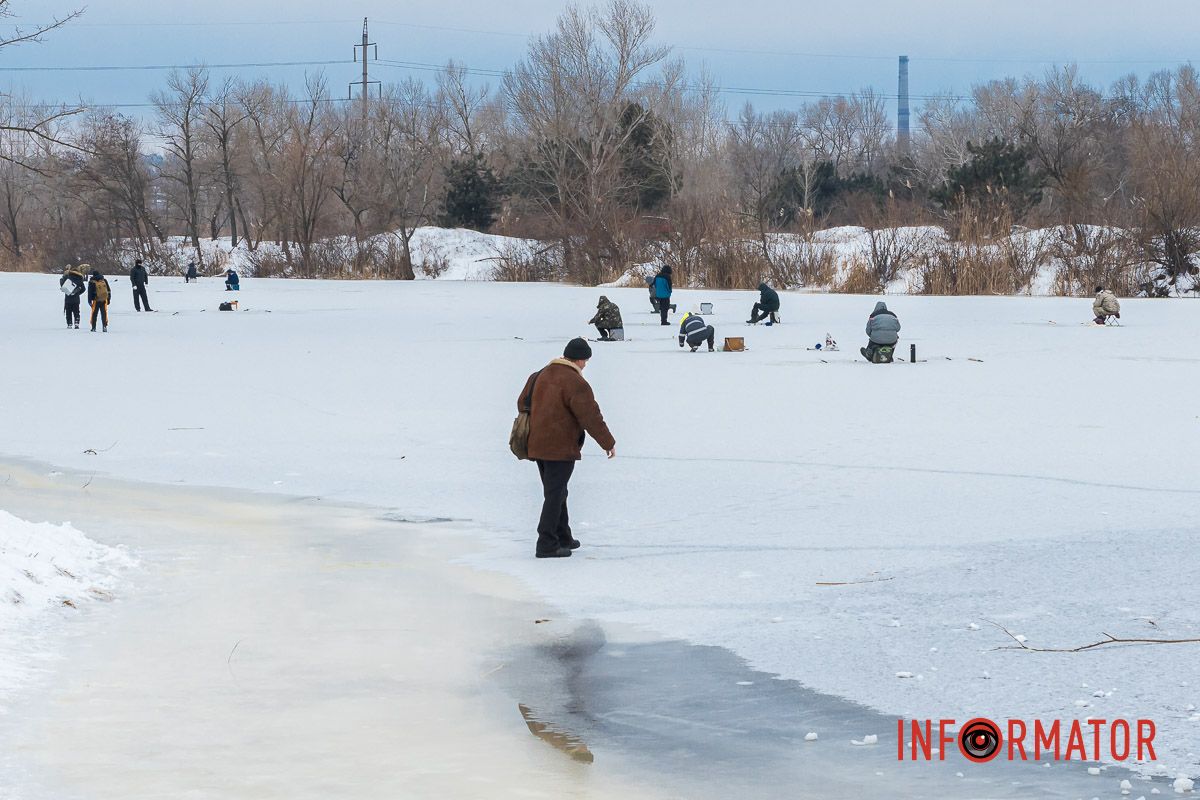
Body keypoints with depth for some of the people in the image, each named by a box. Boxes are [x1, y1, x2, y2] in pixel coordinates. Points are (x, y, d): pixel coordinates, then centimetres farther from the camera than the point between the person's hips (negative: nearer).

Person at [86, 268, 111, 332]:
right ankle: (105, 327, -5)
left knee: (94, 314, 7)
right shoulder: (104, 281, 8)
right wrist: (108, 299, 18)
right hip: (104, 300, 2)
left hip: (96, 300, -2)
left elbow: (90, 292, -3)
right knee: (104, 314, 4)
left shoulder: (92, 282, -3)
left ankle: (93, 327, 6)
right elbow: (109, 291, 12)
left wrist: (89, 301, 2)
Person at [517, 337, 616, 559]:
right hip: (561, 449, -8)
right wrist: (608, 443, -6)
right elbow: (591, 417, -17)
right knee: (555, 495, -5)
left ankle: (563, 538, 31)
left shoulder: (541, 375, 9)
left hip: (537, 446, 8)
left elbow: (522, 402, 20)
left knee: (556, 493, 20)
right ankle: (547, 545, -8)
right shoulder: (575, 383, -17)